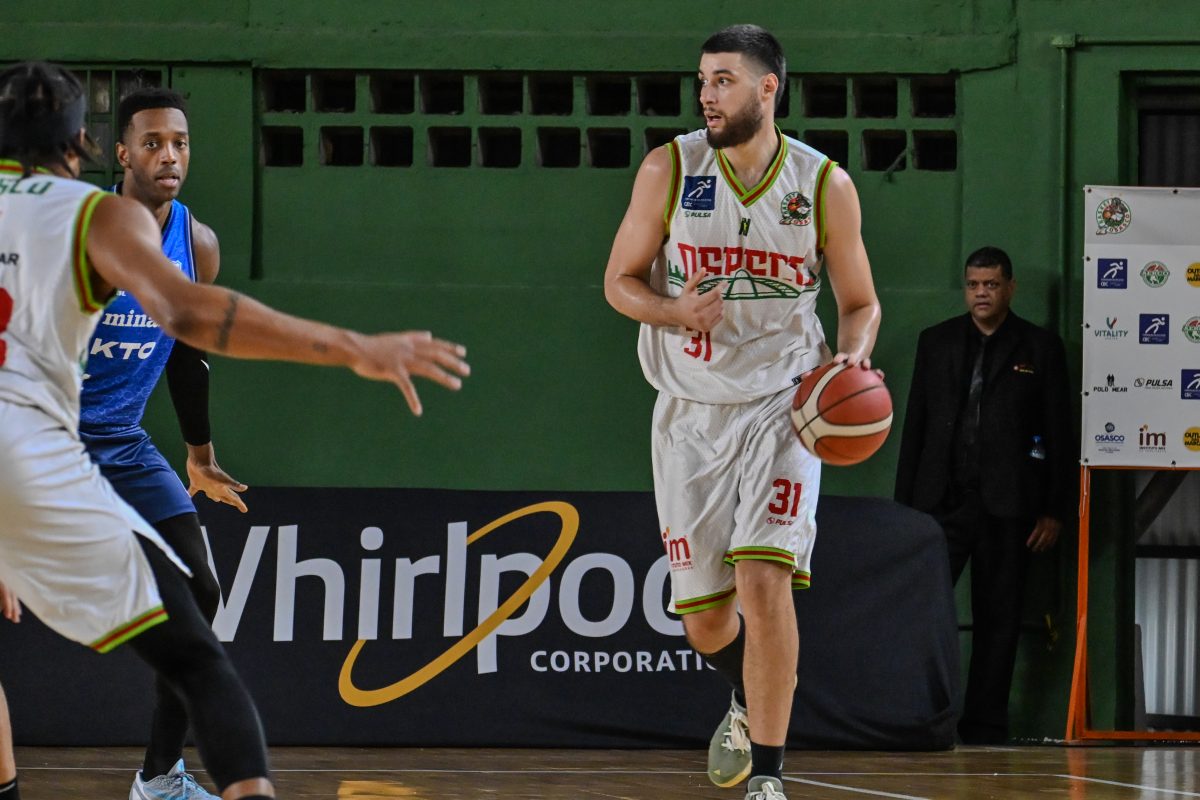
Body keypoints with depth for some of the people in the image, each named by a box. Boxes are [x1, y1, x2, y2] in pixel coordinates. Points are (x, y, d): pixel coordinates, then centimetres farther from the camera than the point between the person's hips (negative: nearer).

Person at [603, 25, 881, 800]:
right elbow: (620, 280, 3)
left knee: (763, 578, -21)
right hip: (692, 410, 2)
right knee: (703, 615, 8)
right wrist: (674, 312, -18)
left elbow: (861, 303, 7)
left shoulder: (825, 185, -4)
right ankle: (750, 705, 43)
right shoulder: (670, 170, -3)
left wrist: (852, 356, -15)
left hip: (782, 402, -2)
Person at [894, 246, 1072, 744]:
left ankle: (984, 726, 9)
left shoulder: (1041, 348, 4)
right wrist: (904, 502, 7)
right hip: (942, 498, 1)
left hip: (1006, 503, -1)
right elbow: (915, 425, 12)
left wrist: (1055, 511, -2)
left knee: (997, 619, 4)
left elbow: (1059, 434, 3)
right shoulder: (936, 342, 11)